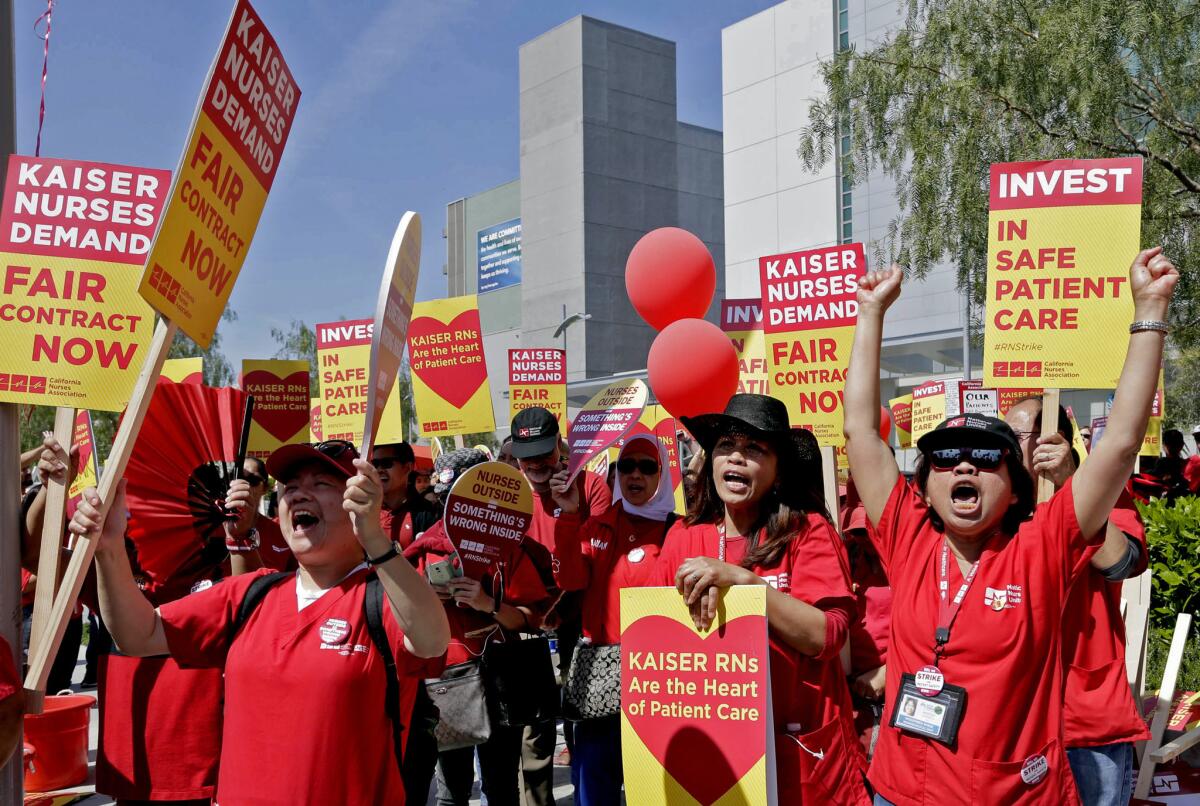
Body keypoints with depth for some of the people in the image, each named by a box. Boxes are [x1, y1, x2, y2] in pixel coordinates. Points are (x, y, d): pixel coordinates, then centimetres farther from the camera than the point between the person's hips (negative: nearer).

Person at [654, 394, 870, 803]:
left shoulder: (808, 530, -8)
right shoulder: (682, 537, 1)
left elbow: (826, 636, -18)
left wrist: (739, 578, -25)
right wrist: (699, 600, -14)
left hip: (800, 750, -3)